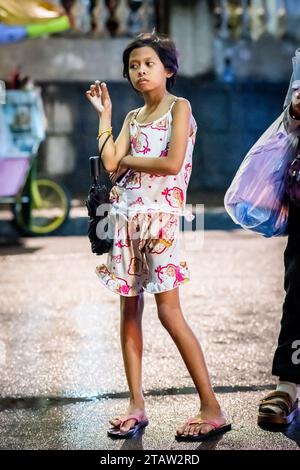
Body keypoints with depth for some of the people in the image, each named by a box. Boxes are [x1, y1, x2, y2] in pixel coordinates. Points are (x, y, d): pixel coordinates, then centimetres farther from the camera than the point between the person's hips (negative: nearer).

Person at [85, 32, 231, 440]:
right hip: (127, 215, 7)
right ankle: (136, 406, 10)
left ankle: (212, 409, -5)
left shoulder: (179, 107, -1)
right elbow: (110, 164, 2)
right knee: (129, 309, 4)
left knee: (169, 311, -11)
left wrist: (129, 160, -2)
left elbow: (172, 163, -15)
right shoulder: (133, 117, 16)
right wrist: (103, 114, 7)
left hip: (160, 214, -7)